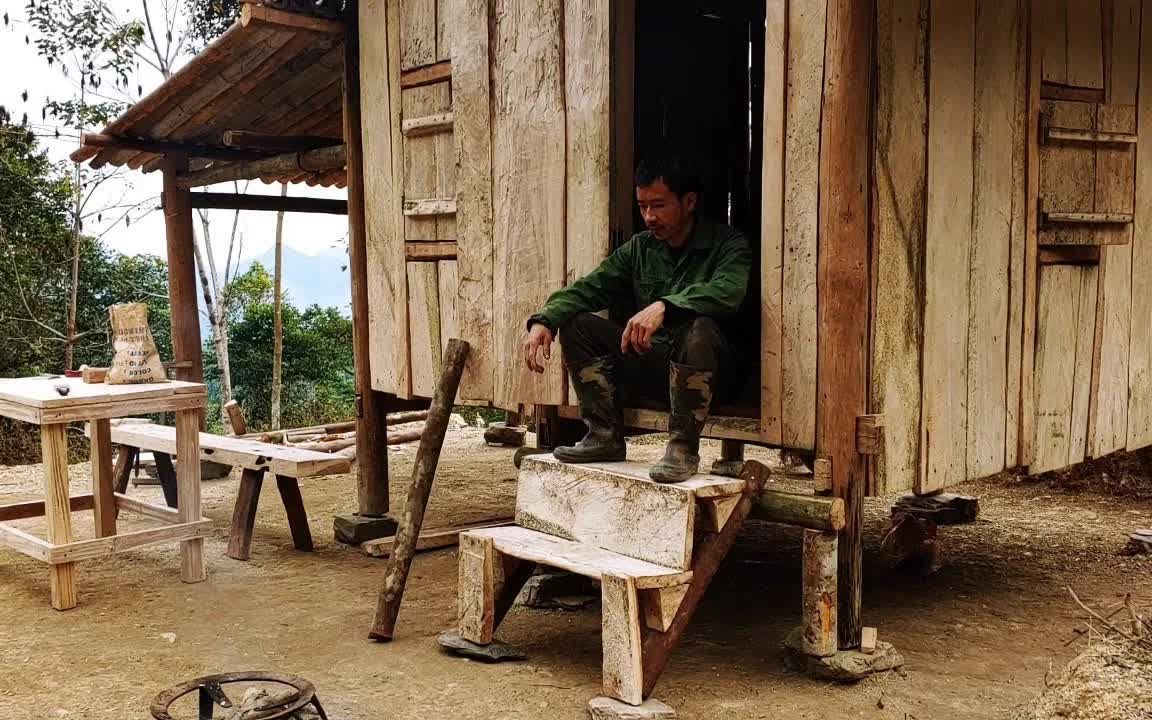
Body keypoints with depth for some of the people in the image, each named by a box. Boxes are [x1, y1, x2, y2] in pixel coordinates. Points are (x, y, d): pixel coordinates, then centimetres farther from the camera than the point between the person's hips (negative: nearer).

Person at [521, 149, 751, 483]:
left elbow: (726, 292, -28)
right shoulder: (638, 249, 9)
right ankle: (606, 436, -10)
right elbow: (589, 288, 0)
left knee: (699, 328, -37)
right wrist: (544, 320, -18)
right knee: (577, 323, -9)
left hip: (705, 366, -5)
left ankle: (683, 447, -26)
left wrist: (663, 306, -43)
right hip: (649, 362, 5)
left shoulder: (728, 244, -7)